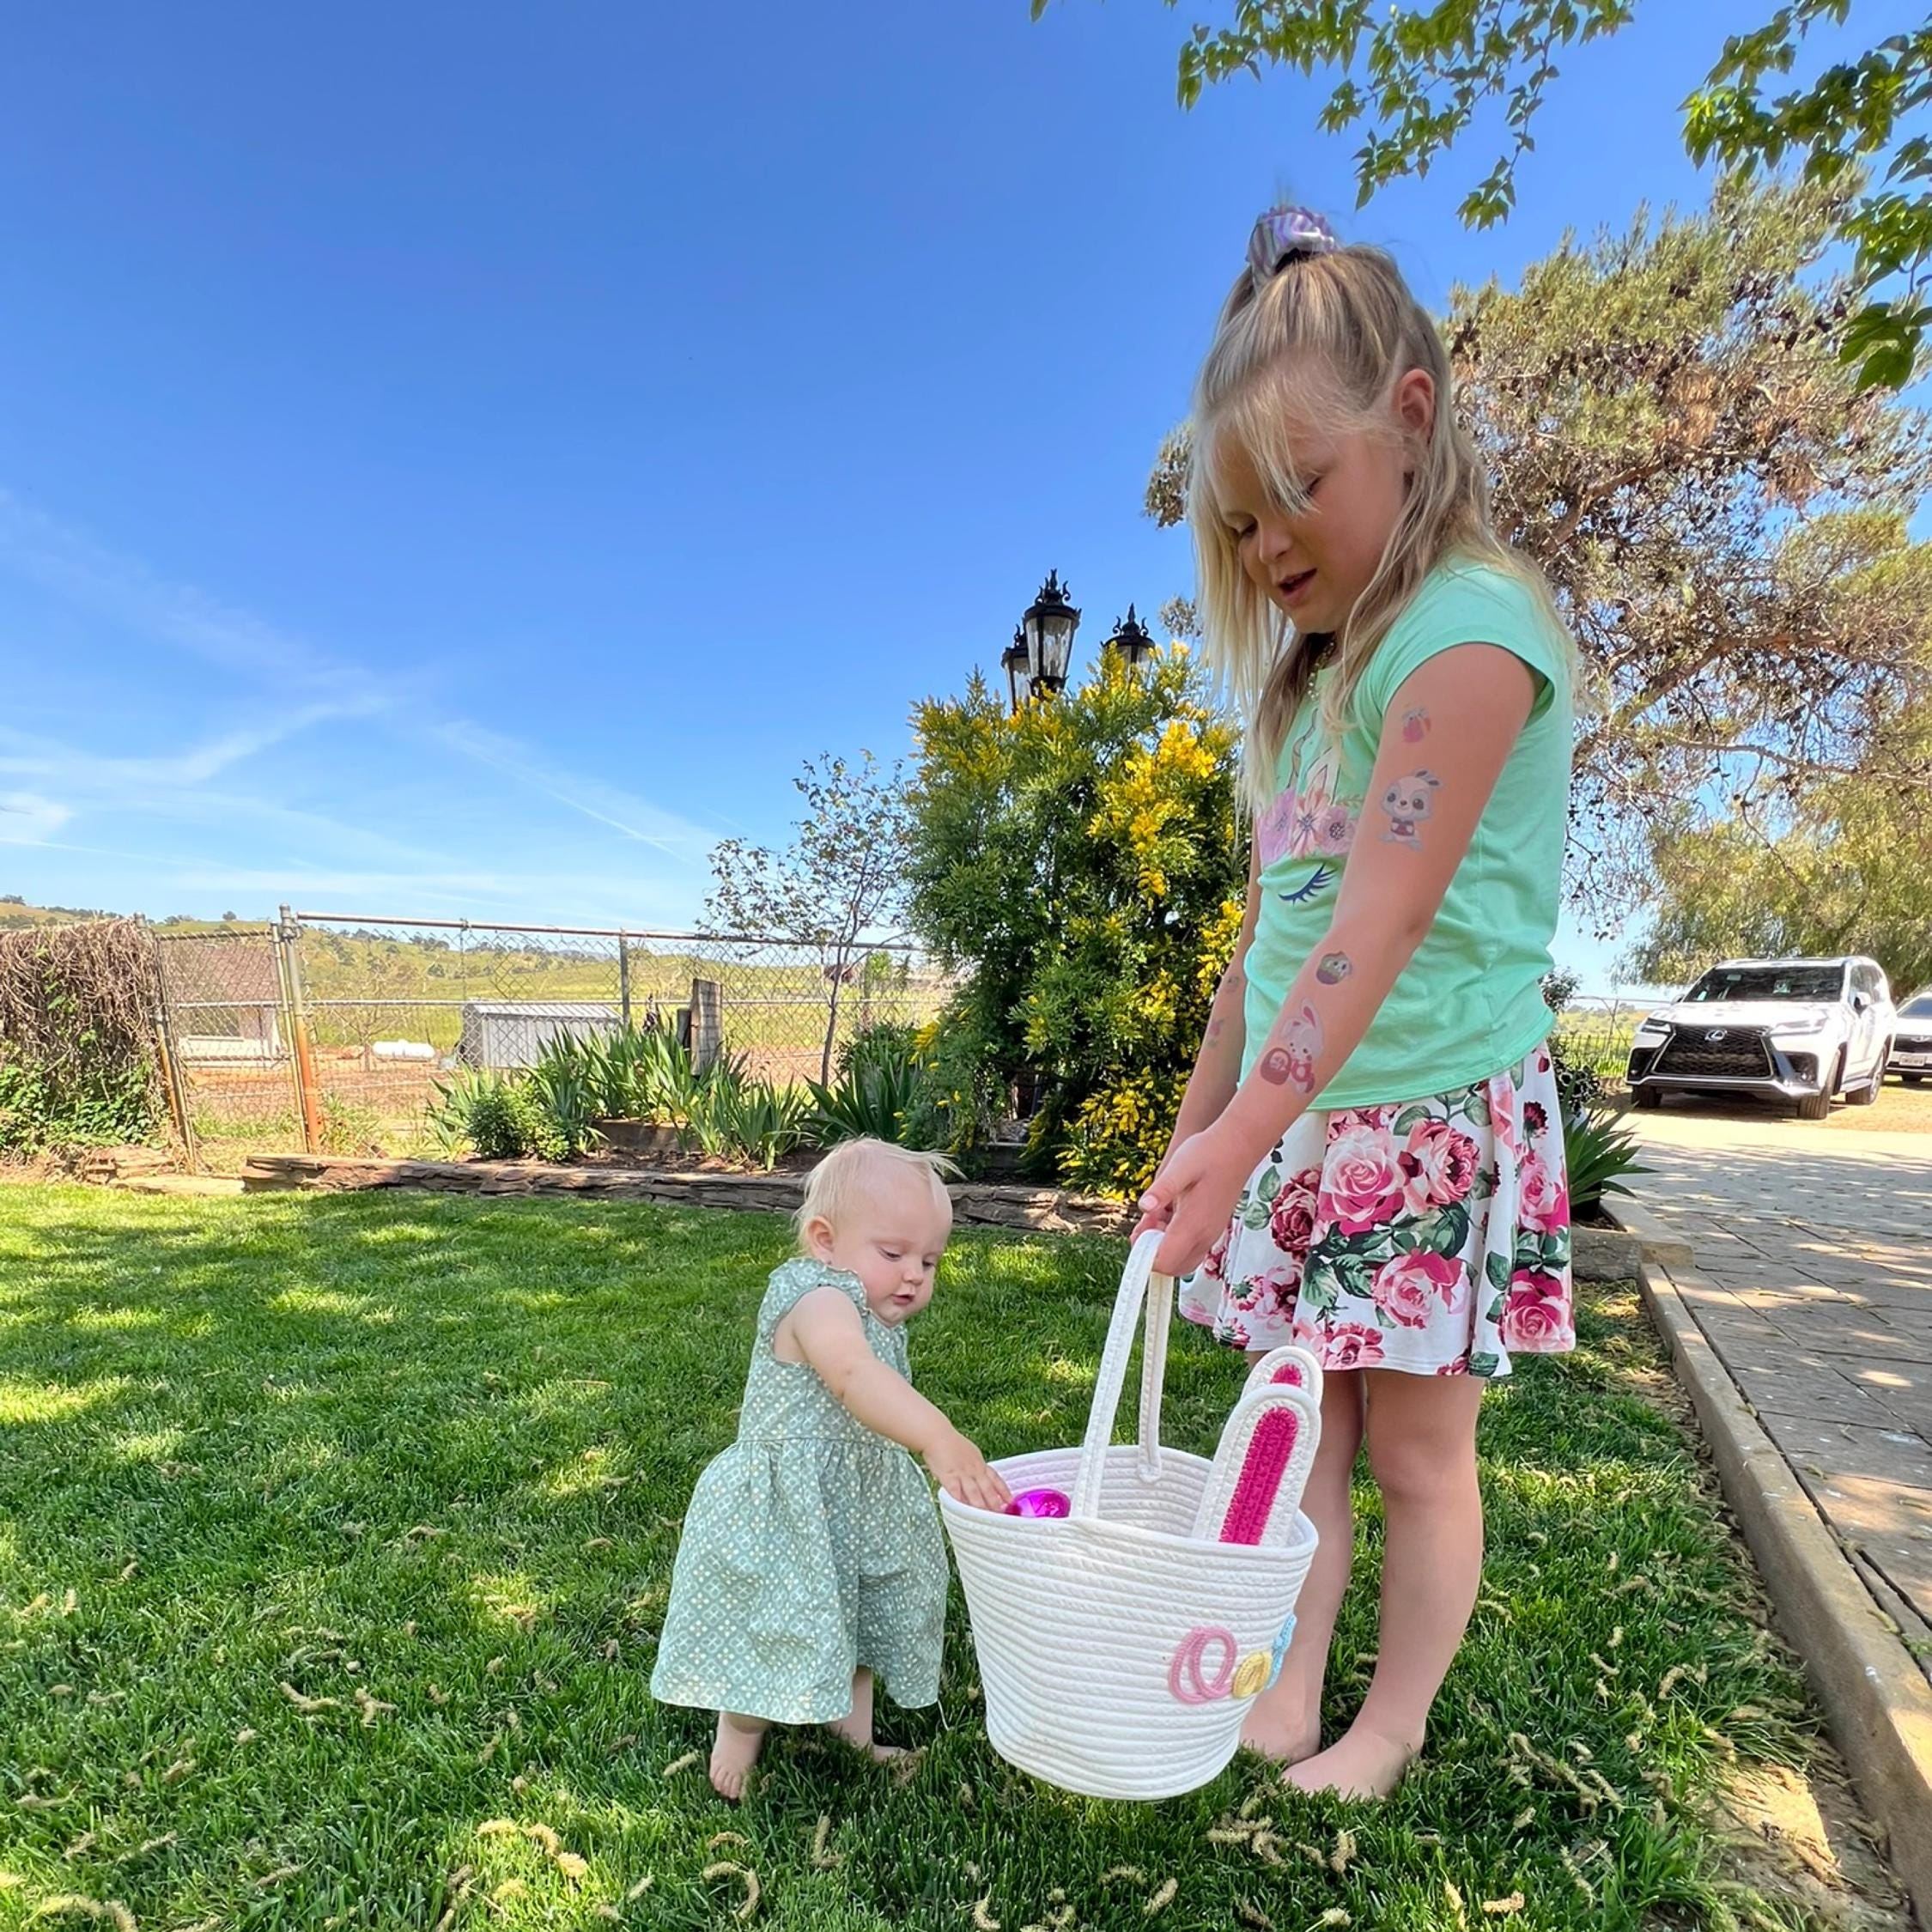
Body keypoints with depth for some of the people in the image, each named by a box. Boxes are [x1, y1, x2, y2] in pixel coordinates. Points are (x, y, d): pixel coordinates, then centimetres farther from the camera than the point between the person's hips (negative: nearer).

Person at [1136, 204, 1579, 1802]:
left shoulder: (1466, 628, -13)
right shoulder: (1318, 682, 12)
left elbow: (1381, 924, -23)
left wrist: (1243, 1134, -26)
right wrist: (1194, 1128, 13)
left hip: (1435, 1117, -7)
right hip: (1301, 1126, 8)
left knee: (1416, 1447, 9)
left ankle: (1389, 1730, 28)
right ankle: (1283, 1701, 29)